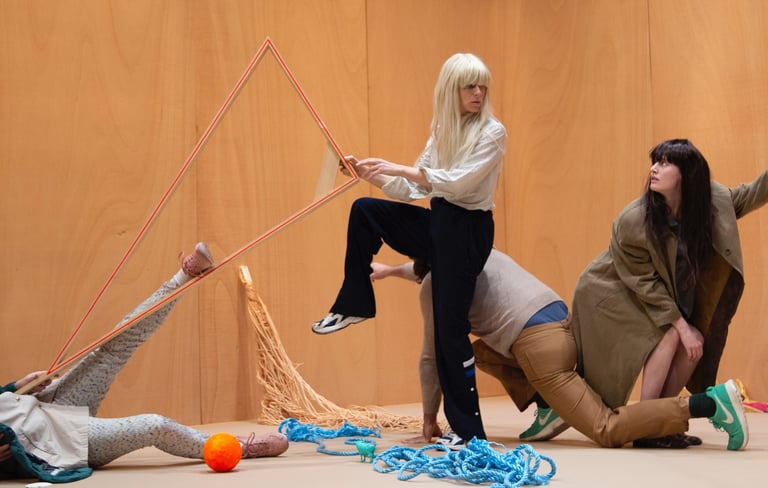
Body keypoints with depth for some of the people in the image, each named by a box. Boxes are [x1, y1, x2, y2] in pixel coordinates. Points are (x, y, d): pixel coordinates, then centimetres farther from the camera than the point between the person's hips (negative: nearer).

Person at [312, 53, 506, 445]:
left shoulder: (492, 132, -9)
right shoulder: (442, 130, 11)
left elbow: (458, 183, -21)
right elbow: (413, 189, 9)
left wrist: (400, 168, -22)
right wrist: (370, 174, -3)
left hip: (467, 231, -6)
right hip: (437, 223, 7)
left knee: (450, 325, -7)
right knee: (364, 211, -5)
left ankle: (469, 429, 4)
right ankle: (355, 305, 5)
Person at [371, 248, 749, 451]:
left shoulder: (434, 285, 5)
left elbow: (432, 358, 10)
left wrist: (429, 421, 19)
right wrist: (390, 271, 63)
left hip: (539, 344, -9)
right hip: (564, 324, 9)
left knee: (607, 431, -9)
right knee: (482, 350, 28)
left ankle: (708, 403, -23)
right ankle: (548, 407, 9)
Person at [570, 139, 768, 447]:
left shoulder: (711, 200, -14)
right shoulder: (632, 222, -28)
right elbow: (646, 284, -22)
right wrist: (682, 326, -22)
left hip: (653, 296, 6)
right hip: (609, 294, -6)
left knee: (695, 346, -9)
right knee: (669, 336, -23)